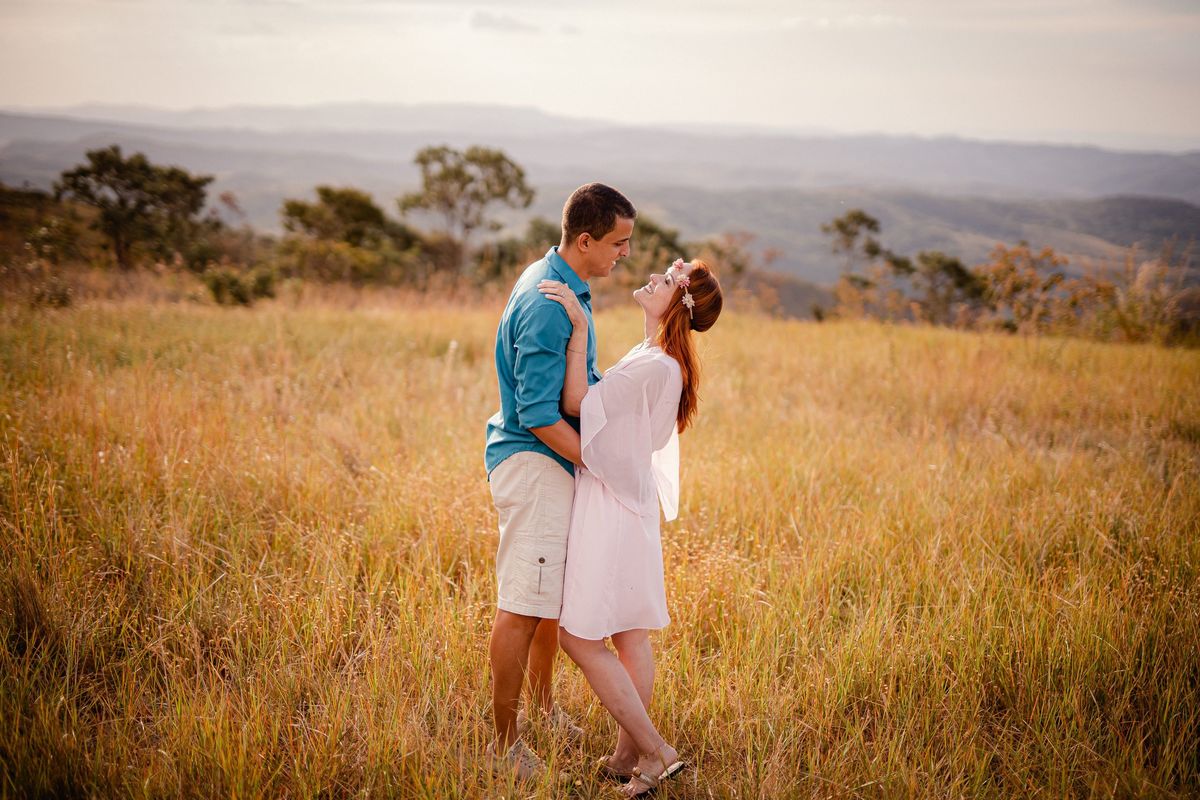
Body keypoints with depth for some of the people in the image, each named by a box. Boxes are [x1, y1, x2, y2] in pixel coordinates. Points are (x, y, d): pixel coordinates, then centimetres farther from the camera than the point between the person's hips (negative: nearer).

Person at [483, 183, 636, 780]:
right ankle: (505, 743, 3)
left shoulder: (560, 283, 10)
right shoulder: (547, 305, -23)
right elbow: (539, 416, -25)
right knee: (522, 607, -5)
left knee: (554, 595, 21)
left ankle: (542, 706, 38)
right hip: (535, 465, -11)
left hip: (557, 461, 11)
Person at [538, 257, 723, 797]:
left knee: (581, 639, -4)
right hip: (631, 508, 10)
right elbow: (598, 404, 19)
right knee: (630, 636, 14)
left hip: (610, 510, -10)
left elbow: (578, 403, -21)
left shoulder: (655, 366, -22)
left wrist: (579, 328, -23)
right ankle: (628, 754, 22)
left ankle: (654, 752, 0)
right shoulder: (661, 362, 9)